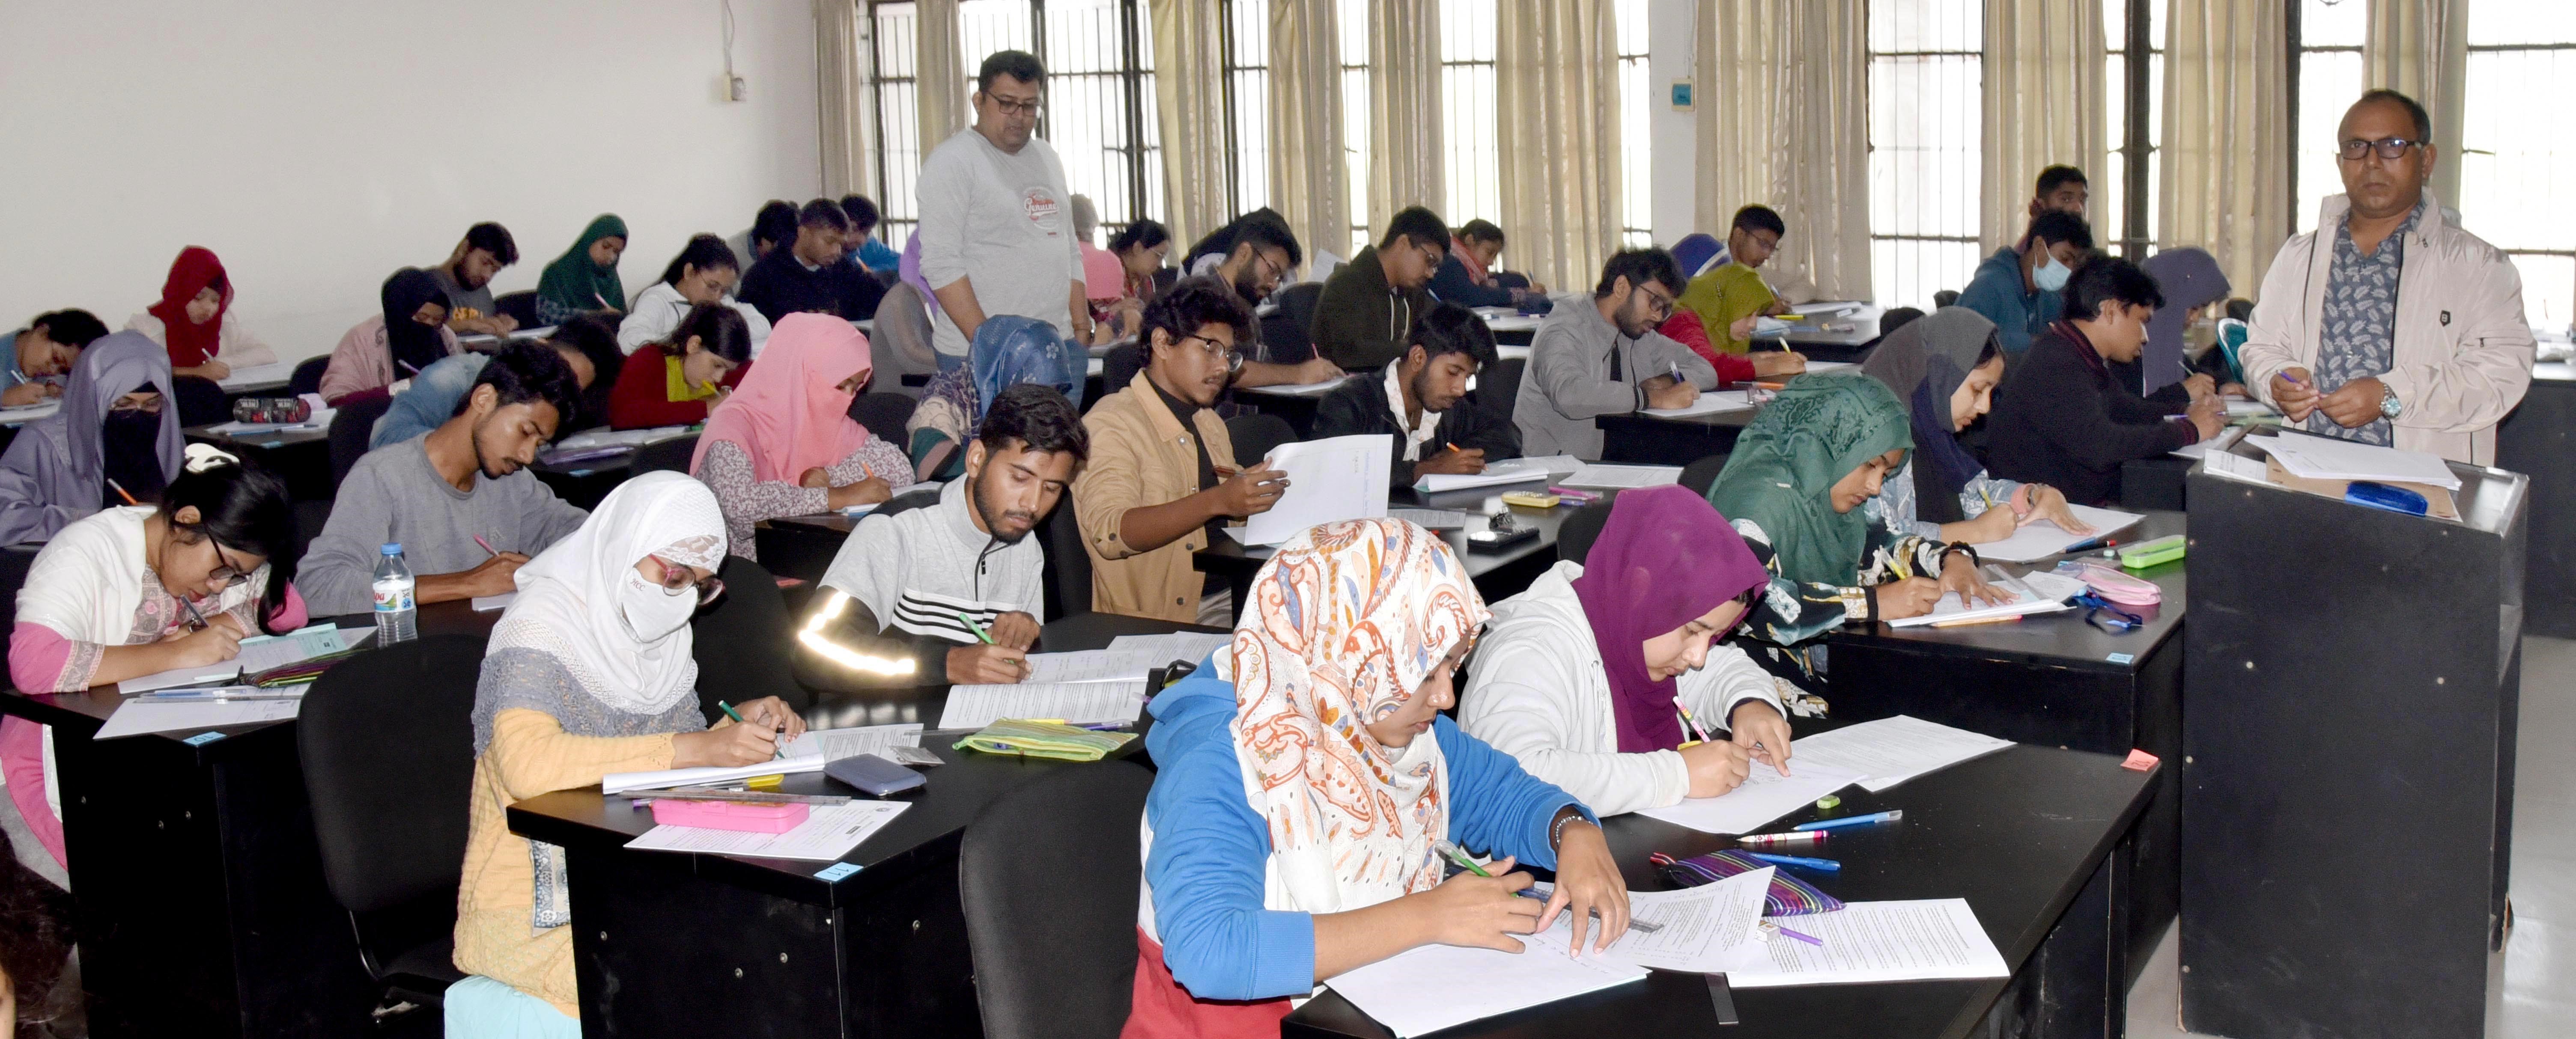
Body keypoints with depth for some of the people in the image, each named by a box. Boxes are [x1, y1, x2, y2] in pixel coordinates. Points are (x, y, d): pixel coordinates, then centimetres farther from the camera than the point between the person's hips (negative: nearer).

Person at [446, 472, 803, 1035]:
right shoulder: (542, 625, -13)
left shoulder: (664, 636, 9)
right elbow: (527, 763, -31)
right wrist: (694, 748, -32)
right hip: (536, 907, -7)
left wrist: (736, 726, -3)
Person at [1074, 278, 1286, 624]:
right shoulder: (1111, 424, -5)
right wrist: (1217, 501, -29)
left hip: (1231, 595, 8)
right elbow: (1110, 533, -20)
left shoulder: (1211, 424, 23)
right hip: (1157, 619, -8)